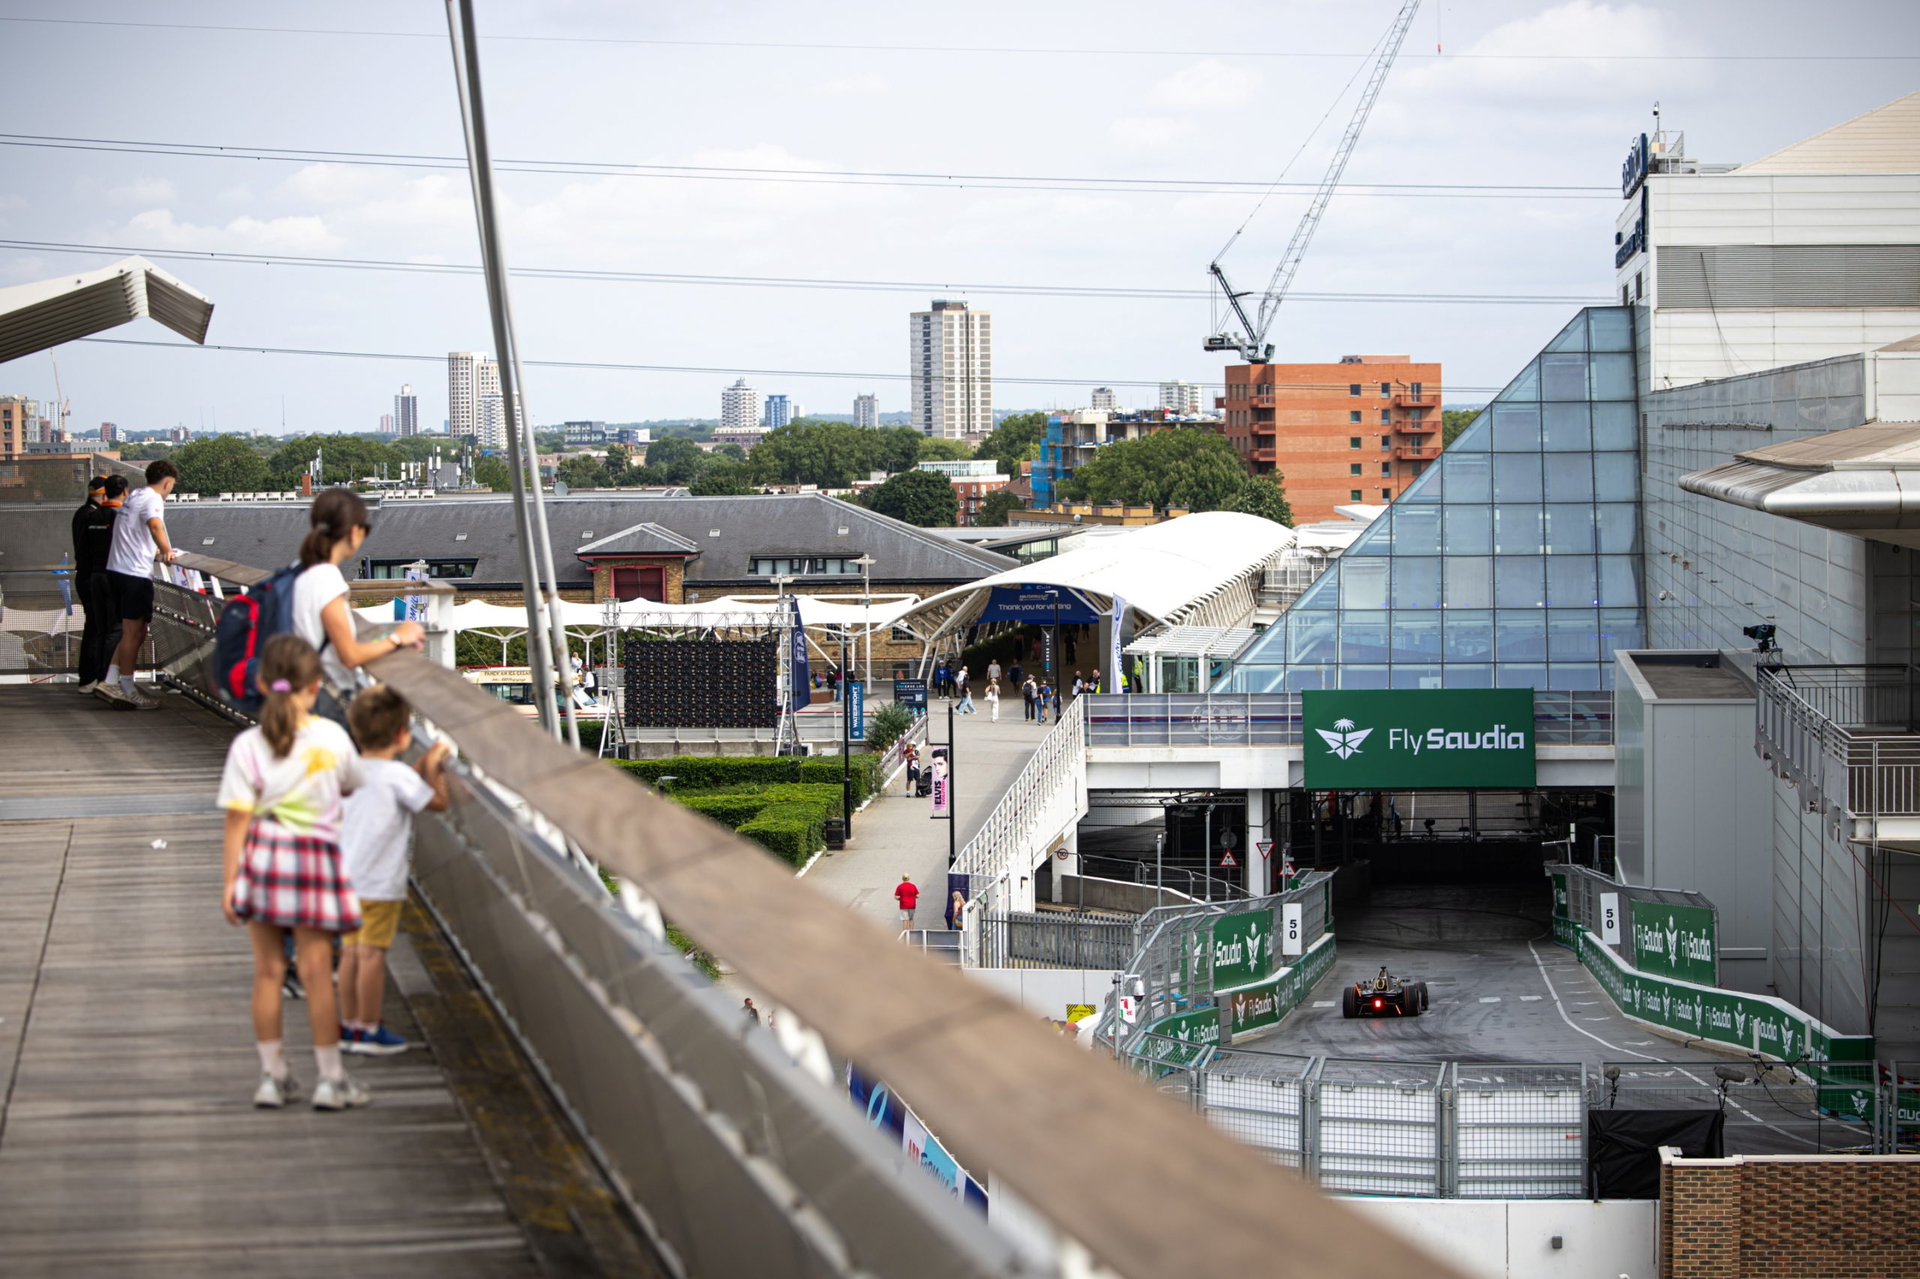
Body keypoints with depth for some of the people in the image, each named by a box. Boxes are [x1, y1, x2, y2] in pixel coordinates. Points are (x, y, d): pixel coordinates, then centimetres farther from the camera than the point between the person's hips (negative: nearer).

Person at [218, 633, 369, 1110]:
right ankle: (331, 1079, 10)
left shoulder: (247, 746, -8)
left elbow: (236, 821, -8)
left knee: (268, 971, 8)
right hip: (315, 856, -1)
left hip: (261, 857, 1)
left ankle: (273, 1077, 14)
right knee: (317, 972, 4)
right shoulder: (332, 737, -5)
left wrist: (228, 882, -4)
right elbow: (352, 785, 13)